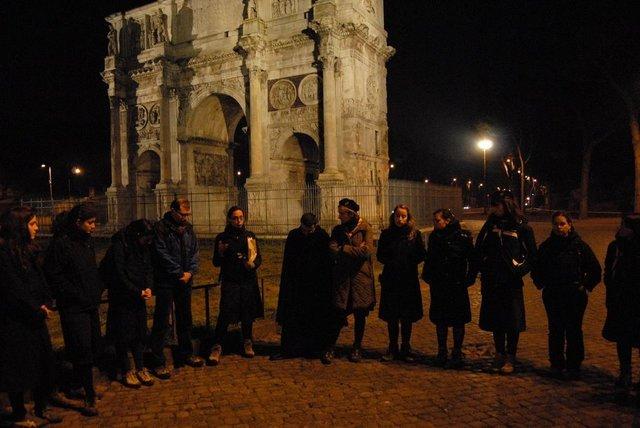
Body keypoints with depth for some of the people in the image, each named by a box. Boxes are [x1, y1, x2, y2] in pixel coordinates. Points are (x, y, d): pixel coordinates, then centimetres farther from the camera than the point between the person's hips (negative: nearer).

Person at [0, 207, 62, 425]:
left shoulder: (29, 250, 10)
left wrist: (45, 303, -1)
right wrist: (37, 308, -11)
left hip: (34, 317, 8)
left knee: (44, 360, 11)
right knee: (18, 366, 5)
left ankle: (41, 407, 27)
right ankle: (18, 413, 22)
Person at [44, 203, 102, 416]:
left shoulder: (87, 241, 10)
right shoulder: (61, 243, -15)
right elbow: (54, 276, -16)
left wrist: (97, 291, 10)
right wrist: (78, 295, -16)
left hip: (90, 304, 8)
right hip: (74, 308, -8)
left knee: (94, 347, 13)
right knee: (83, 351, -5)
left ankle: (80, 385, 32)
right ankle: (89, 397, 6)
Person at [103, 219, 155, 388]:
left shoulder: (144, 247, 3)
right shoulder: (119, 246, -18)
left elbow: (149, 269, 5)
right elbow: (120, 276, -19)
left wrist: (148, 288, -12)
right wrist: (138, 292, -18)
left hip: (139, 298, 6)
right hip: (122, 298, -6)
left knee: (140, 333, 11)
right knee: (124, 335, 3)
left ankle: (140, 368, 22)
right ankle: (126, 372, 17)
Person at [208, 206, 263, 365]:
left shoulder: (250, 236, 7)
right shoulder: (222, 238, 2)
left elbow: (258, 257, 11)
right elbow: (216, 263, 5)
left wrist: (254, 264, -10)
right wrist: (220, 253, -16)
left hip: (248, 281, 2)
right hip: (230, 282, -2)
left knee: (247, 313, 9)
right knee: (225, 314, -10)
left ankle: (247, 342, 27)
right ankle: (217, 347, 2)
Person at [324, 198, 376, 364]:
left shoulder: (365, 228, -3)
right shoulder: (338, 230, 7)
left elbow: (367, 251, -15)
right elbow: (332, 249, -8)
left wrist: (344, 249, -10)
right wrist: (356, 250, -14)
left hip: (360, 276, -2)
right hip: (342, 276, 2)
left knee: (359, 314, 7)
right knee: (340, 313, -1)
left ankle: (357, 348, 23)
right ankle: (330, 348, 12)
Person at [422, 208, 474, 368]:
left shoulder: (463, 236, -11)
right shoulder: (434, 236, 3)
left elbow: (472, 259, -8)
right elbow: (429, 258, 12)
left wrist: (469, 279, -11)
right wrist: (428, 276, 5)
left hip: (457, 285, -4)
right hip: (439, 285, 4)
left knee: (458, 320, 7)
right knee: (440, 320, 12)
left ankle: (457, 353, 21)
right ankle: (442, 352, 25)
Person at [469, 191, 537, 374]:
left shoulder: (522, 227, -5)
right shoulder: (491, 224, 6)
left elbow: (531, 255, -1)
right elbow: (479, 249, 10)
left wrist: (520, 271, -13)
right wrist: (475, 271, 3)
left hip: (511, 283, -4)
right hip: (492, 281, 4)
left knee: (512, 321, 2)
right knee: (495, 320, 12)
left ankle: (510, 358, 15)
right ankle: (500, 353, 28)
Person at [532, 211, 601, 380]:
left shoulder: (580, 245, -4)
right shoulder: (546, 246, 1)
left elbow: (595, 270, 4)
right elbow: (536, 269, 14)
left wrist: (586, 286, 2)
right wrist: (542, 284, 7)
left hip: (575, 296, -1)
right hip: (552, 296, 1)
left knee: (574, 331, 4)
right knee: (555, 331, 8)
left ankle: (574, 366, 17)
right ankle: (556, 365, 19)